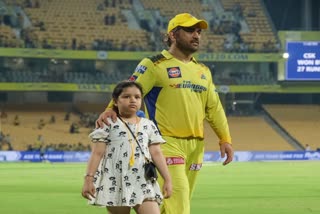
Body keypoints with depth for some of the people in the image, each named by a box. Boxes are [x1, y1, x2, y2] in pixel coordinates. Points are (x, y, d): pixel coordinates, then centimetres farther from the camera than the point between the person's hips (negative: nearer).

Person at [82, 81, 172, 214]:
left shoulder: (148, 125, 13)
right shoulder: (109, 124, 3)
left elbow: (156, 154, 12)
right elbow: (97, 153, -1)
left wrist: (167, 180, 7)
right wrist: (89, 178, -8)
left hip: (143, 183, 3)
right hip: (116, 183, -2)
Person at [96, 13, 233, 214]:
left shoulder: (203, 71, 18)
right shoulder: (154, 65, -3)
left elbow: (214, 107, 19)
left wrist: (225, 138, 11)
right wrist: (111, 110, -29)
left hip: (195, 145, 7)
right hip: (167, 142, -7)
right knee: (178, 196, -17)